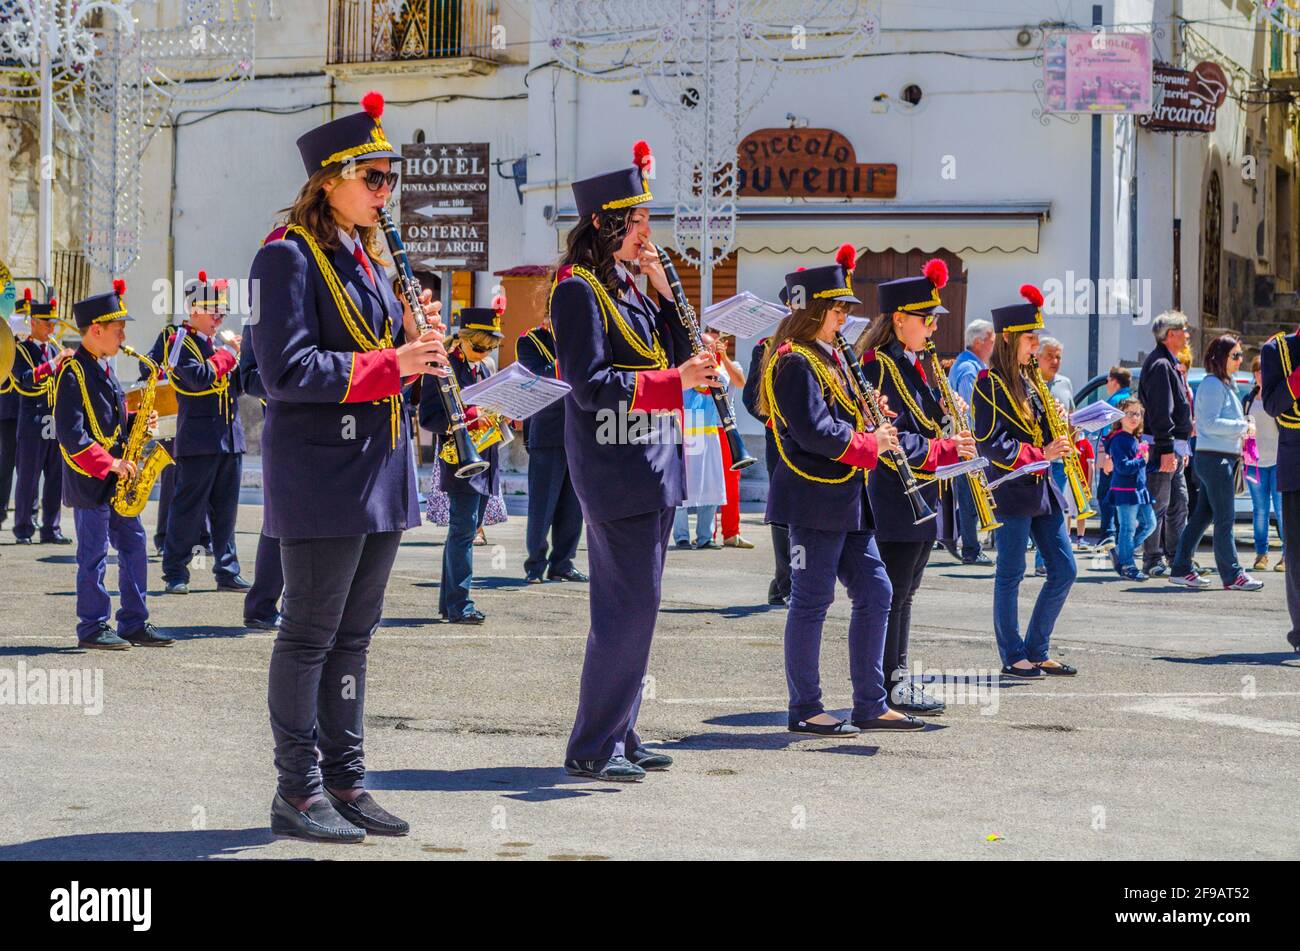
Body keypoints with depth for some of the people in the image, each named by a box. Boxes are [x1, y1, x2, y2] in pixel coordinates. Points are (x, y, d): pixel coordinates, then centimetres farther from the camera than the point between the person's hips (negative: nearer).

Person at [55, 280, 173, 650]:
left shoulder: (103, 367, 14)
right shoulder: (73, 372, -14)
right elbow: (71, 433, -19)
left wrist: (135, 424, 3)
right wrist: (109, 464, -22)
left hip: (117, 480, 9)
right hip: (90, 481, -9)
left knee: (134, 547, 8)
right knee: (94, 556, -3)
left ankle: (135, 623, 13)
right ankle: (93, 629, 5)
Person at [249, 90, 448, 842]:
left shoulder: (369, 257, 15)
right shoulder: (289, 256, -11)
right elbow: (287, 372, -19)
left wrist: (420, 341, -1)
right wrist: (389, 363, -21)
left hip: (381, 468, 8)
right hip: (321, 470, -8)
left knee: (355, 633, 12)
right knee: (311, 633, -2)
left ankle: (345, 779, 19)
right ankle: (297, 793, 5)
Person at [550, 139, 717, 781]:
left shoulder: (630, 285, 15)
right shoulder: (579, 289, -12)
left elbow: (673, 354, 14)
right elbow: (591, 385, -19)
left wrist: (661, 292, 3)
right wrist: (674, 381, -23)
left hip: (652, 464, 9)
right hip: (615, 468, -9)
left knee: (633, 604, 12)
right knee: (630, 605, -9)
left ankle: (618, 735, 20)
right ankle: (592, 747, -3)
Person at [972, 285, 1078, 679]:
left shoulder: (1029, 380, 16)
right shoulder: (990, 382, -9)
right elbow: (989, 442, -17)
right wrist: (1040, 454, -21)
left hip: (1042, 488, 8)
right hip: (1011, 489, -8)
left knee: (1063, 570, 6)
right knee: (1011, 574, -1)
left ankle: (1036, 651, 14)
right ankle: (1013, 657, 7)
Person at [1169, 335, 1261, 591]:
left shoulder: (1225, 385, 20)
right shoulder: (1213, 385, -12)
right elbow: (1210, 422, -19)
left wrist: (1242, 427, 7)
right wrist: (1243, 427, -14)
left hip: (1222, 457, 10)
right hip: (1215, 457, -10)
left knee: (1202, 516, 12)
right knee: (1225, 519, -7)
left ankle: (1180, 569, 15)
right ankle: (1231, 575, -5)